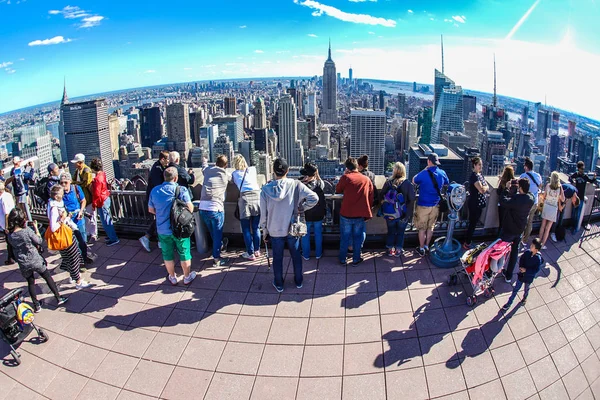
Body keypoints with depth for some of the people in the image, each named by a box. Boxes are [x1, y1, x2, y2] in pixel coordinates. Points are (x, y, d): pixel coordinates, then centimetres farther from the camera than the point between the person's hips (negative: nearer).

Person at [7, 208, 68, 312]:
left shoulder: (10, 236, -7)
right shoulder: (27, 231, -21)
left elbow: (14, 246, 10)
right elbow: (39, 241, -9)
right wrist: (36, 228, 1)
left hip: (23, 264, 4)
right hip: (36, 260, -3)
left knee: (30, 283, 19)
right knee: (48, 277, 14)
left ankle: (36, 305, 23)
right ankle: (58, 298, 19)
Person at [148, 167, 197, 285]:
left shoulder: (154, 191, -2)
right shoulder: (181, 190, -15)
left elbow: (151, 210, 8)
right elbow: (190, 209, -16)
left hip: (163, 230, 3)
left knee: (168, 254, 19)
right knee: (184, 253, 14)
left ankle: (172, 277, 34)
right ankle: (187, 277, 29)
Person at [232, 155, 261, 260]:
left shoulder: (234, 174, 12)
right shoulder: (253, 169, 18)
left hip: (245, 198, -3)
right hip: (257, 196, 3)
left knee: (246, 229, 6)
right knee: (256, 228, 13)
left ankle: (251, 254, 10)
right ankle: (257, 250, 21)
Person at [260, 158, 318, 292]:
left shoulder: (265, 189, -12)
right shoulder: (295, 185, -16)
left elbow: (263, 215, -6)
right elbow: (314, 198, -22)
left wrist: (265, 232, 7)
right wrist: (301, 208, -7)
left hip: (275, 231, 0)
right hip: (292, 229, 0)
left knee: (277, 258, 18)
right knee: (296, 256, 20)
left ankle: (279, 284, 33)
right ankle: (298, 281, 37)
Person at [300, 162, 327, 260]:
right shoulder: (320, 183, -14)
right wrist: (317, 175, 6)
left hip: (305, 214, -1)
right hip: (318, 213, 1)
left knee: (305, 235, 15)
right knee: (318, 234, 18)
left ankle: (306, 255, 26)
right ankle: (318, 254, 30)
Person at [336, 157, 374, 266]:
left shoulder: (346, 177, -10)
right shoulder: (367, 180, -1)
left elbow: (337, 190, 7)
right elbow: (371, 197, 5)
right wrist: (367, 212, 15)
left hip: (346, 214, -1)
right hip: (360, 215, 2)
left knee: (345, 238, 13)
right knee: (358, 238, 16)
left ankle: (342, 259, 24)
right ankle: (356, 259, 25)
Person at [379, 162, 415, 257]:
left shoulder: (388, 182, -8)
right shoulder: (408, 184, -13)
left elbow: (381, 195, -2)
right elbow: (411, 200, -14)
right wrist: (409, 215, -7)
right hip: (403, 215, -1)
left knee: (391, 231, 19)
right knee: (400, 232, 17)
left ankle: (390, 249, 30)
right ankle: (398, 250, 27)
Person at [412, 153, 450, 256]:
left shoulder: (424, 174, -20)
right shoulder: (442, 173, -5)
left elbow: (414, 181, 0)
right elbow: (447, 184, 15)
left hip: (423, 206, -4)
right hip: (435, 206, 4)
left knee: (422, 228, 9)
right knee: (430, 227, 18)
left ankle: (421, 249, 18)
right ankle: (426, 246, 30)